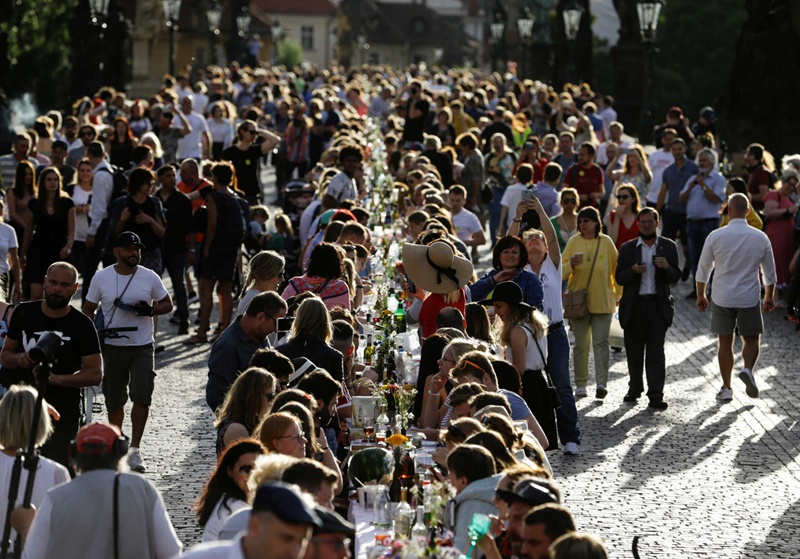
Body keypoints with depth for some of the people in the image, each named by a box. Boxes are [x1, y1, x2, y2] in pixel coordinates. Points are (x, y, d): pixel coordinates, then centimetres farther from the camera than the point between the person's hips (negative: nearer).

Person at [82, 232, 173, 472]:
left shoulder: (149, 277, 1)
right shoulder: (101, 277, 1)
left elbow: (167, 304, 9)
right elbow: (88, 309, 9)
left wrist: (150, 310, -12)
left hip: (142, 346, -1)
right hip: (112, 346, 1)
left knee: (142, 396, -13)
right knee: (114, 400, 8)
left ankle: (135, 450, -6)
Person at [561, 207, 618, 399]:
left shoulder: (606, 242, 1)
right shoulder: (574, 242, 3)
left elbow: (616, 269, 9)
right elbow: (561, 271, 4)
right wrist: (571, 264, -18)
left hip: (602, 302, -1)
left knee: (601, 343, -8)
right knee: (581, 345, 3)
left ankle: (602, 382, -14)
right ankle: (580, 384, 9)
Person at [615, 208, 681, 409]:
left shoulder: (668, 247, 7)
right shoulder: (627, 248, 8)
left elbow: (676, 276, 4)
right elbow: (619, 278, 4)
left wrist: (667, 267, -18)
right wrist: (633, 271, -16)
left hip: (658, 305, -1)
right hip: (634, 306, 1)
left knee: (656, 352, -7)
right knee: (634, 351, 9)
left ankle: (656, 395, -8)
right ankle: (635, 388, 26)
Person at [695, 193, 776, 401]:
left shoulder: (716, 236, -6)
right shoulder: (760, 238, -2)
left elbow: (703, 270, 2)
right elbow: (770, 273, 8)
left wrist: (701, 295, 15)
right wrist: (769, 297, 22)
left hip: (722, 298, 0)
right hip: (749, 298, 0)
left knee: (725, 342, 9)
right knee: (751, 339, 15)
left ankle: (726, 388, 11)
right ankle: (748, 369, -12)